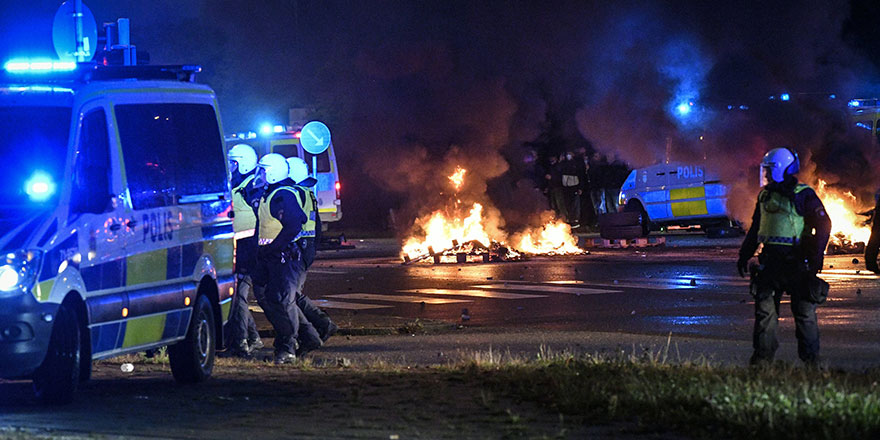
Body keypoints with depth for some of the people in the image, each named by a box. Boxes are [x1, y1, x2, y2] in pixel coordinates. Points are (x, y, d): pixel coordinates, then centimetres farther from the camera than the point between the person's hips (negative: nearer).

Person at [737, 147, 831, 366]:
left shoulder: (803, 195, -5)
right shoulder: (765, 196, 15)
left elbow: (823, 225, -8)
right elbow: (755, 230, 23)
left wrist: (815, 255, -15)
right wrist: (744, 255, 19)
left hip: (796, 260, -6)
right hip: (770, 259, 6)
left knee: (804, 311, 0)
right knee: (764, 308, 2)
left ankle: (811, 359, 8)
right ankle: (762, 357, 8)